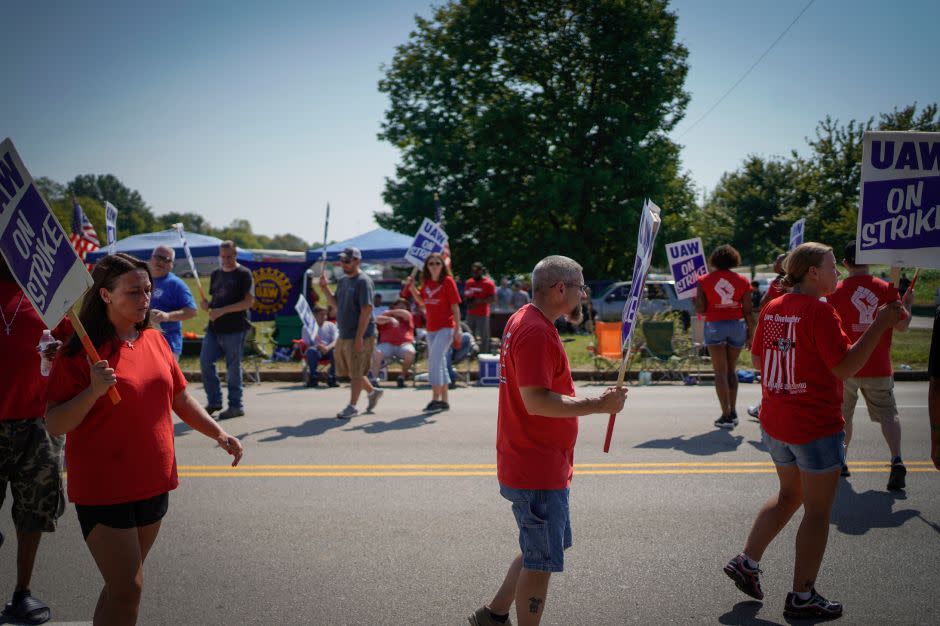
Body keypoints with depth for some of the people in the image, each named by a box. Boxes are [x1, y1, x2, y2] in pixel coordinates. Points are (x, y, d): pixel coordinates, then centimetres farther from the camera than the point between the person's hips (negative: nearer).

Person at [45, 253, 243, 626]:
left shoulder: (154, 339, 6)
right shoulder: (81, 352, -13)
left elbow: (179, 399, 15)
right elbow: (55, 425, -14)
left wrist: (219, 434, 7)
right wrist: (93, 391, -29)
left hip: (153, 482, 6)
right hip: (104, 488, -6)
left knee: (124, 583, 17)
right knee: (128, 588, -5)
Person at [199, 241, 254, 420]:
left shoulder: (243, 274, -4)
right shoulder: (216, 274, 15)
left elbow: (249, 301, -13)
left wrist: (222, 310, -20)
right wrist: (207, 305, -2)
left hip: (235, 329, -6)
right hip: (214, 328, 6)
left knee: (233, 368, -1)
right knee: (205, 361, 2)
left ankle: (236, 405, 10)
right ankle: (214, 401, 15)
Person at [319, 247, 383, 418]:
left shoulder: (363, 281, -14)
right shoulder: (343, 281, 13)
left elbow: (366, 310, -19)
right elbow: (336, 303, 21)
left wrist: (359, 337, -23)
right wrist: (325, 288, 5)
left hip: (359, 336, -9)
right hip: (344, 335, 9)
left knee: (356, 372, 0)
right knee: (349, 371, 16)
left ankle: (352, 406, 8)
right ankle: (372, 391, 33)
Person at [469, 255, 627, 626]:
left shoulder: (526, 321, 11)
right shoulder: (535, 331, -22)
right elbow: (536, 401, -28)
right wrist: (598, 405, -22)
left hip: (539, 467, 10)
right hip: (538, 472, -10)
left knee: (538, 553, 23)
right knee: (542, 562, 3)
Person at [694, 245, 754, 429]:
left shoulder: (704, 280, -2)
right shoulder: (742, 280, 2)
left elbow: (700, 309, -6)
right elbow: (748, 311, 0)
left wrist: (694, 299, 14)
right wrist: (750, 333, 8)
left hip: (714, 326, -2)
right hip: (737, 325, 2)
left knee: (720, 372, 1)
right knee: (731, 370, 16)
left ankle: (726, 415, -6)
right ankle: (732, 412, 16)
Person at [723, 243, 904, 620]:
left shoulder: (772, 309, 5)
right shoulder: (819, 310, -17)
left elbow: (757, 360, 14)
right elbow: (845, 367, -20)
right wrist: (880, 325, -19)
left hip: (775, 424, 8)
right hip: (816, 428, -8)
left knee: (790, 496, 25)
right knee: (818, 511, 6)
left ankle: (746, 562, 24)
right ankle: (802, 597, 15)